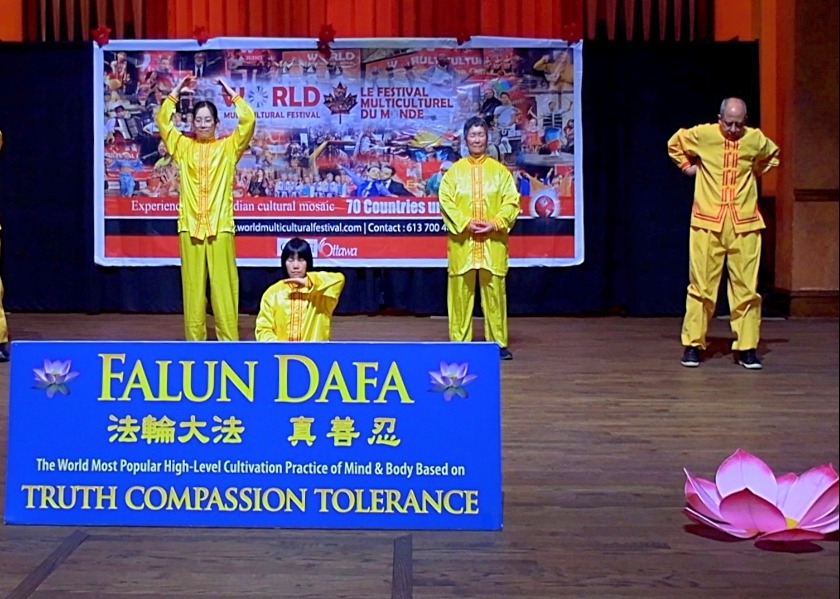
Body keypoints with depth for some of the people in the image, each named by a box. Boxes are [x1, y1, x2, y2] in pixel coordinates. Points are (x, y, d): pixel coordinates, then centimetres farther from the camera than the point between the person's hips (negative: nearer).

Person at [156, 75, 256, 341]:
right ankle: (194, 338, 9)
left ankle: (229, 339, 1)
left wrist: (230, 91, 3)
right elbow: (163, 122, 8)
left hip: (220, 225, -1)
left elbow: (248, 121, -1)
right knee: (192, 284, 3)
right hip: (189, 224, 2)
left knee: (223, 282, -3)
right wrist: (176, 92, 6)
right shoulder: (183, 146, 13)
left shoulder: (228, 147, 8)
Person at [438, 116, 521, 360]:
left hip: (493, 241, 0)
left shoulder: (499, 170, 8)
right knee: (460, 290, 0)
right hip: (462, 241, 0)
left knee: (494, 290, 0)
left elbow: (511, 201, 2)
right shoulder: (455, 171, 7)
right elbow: (445, 201, -1)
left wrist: (495, 223, -12)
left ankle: (498, 342, 6)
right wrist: (465, 223, -13)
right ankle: (459, 342, 6)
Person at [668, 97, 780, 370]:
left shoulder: (756, 139, 4)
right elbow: (674, 143, 19)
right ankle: (692, 344, 9)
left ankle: (747, 347, 7)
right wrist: (687, 166, 13)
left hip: (744, 225, 2)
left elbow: (772, 155, 27)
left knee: (746, 287, 0)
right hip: (707, 223, -1)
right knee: (701, 285, 0)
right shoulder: (702, 135, -1)